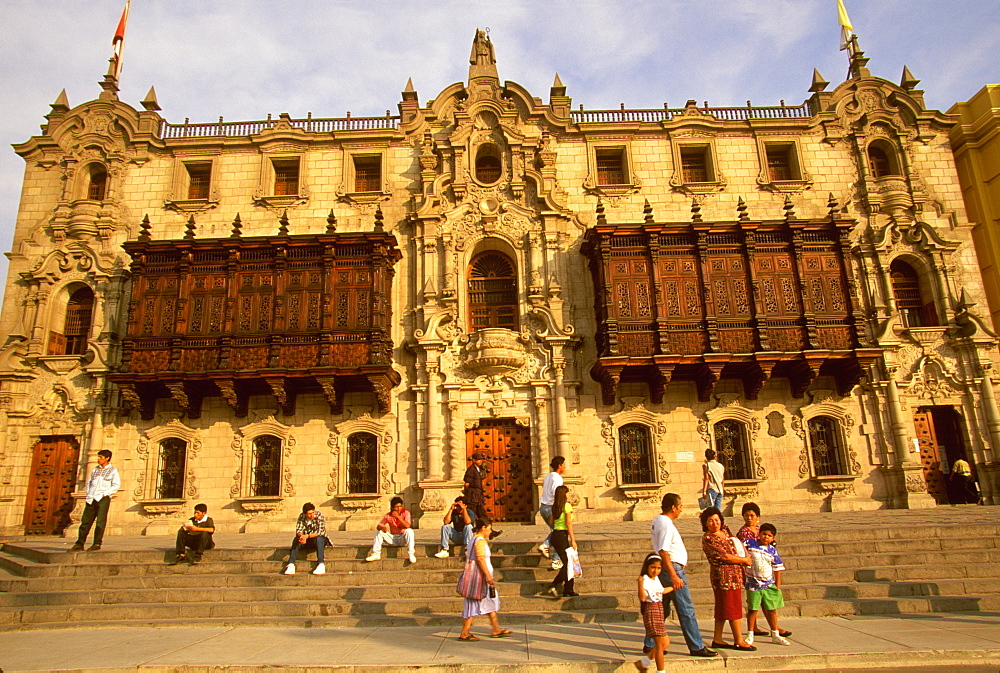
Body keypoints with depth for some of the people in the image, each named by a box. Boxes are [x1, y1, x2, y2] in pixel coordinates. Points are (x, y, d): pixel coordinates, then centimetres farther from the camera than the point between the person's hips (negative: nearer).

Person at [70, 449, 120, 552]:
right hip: (92, 499, 5)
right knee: (85, 521, 5)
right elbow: (89, 482, 24)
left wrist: (104, 493, -12)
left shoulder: (113, 470, 1)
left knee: (100, 522, -4)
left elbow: (116, 485, -4)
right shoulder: (95, 469, 17)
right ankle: (79, 544, 11)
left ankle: (97, 544, 2)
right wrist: (88, 494, 9)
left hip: (103, 499, -5)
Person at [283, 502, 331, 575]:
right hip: (307, 541, 4)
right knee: (296, 540, -23)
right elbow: (298, 530, -13)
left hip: (321, 539, -4)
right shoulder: (301, 517, -5)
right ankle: (291, 565, -28)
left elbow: (320, 531, -26)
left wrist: (308, 536, -38)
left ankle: (321, 565, -43)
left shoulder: (319, 515, -17)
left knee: (318, 539, -36)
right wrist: (301, 536, -36)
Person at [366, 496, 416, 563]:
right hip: (393, 538, 3)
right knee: (378, 532, -13)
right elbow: (378, 526, -5)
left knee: (409, 531, -33)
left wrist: (398, 516, -29)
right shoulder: (388, 516, -2)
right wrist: (382, 527, -29)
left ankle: (411, 554, -34)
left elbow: (408, 526, -24)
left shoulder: (405, 513, -10)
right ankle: (376, 554, -14)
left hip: (403, 538, -3)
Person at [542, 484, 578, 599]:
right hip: (562, 536, -8)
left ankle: (568, 590, 17)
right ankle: (553, 586, -12)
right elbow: (568, 523, -14)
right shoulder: (567, 506, -10)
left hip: (555, 535, 8)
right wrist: (572, 539, -12)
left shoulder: (554, 507, 11)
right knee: (567, 563, -2)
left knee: (568, 563, 14)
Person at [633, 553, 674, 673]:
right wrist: (640, 583, -39)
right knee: (660, 643, -6)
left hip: (660, 611, 9)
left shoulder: (656, 579, 13)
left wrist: (673, 587, 41)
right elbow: (642, 598, -27)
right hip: (651, 610, -9)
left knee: (665, 642, 13)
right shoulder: (645, 580, -15)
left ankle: (645, 661, 24)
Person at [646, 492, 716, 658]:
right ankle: (696, 647, 8)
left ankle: (650, 644, 18)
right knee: (686, 610, 0)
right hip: (672, 568, -10)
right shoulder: (666, 524, -19)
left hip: (664, 569, 10)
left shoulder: (657, 521, 12)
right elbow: (663, 552, -25)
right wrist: (674, 576, -27)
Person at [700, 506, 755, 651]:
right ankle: (739, 641, 6)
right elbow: (724, 556, -19)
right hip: (724, 575, -8)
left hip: (735, 574, 8)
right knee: (732, 608, -3)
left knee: (722, 608, 12)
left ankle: (717, 640, 18)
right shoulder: (708, 539, -16)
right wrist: (744, 560, -8)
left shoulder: (725, 530, 8)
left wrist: (747, 555, 9)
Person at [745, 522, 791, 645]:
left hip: (769, 584, 3)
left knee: (772, 610, 10)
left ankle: (775, 635, 24)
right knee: (752, 610, 5)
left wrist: (778, 585, 3)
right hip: (753, 583, -3)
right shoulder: (750, 543, -6)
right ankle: (750, 635, 17)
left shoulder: (773, 551, 1)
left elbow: (777, 569, 5)